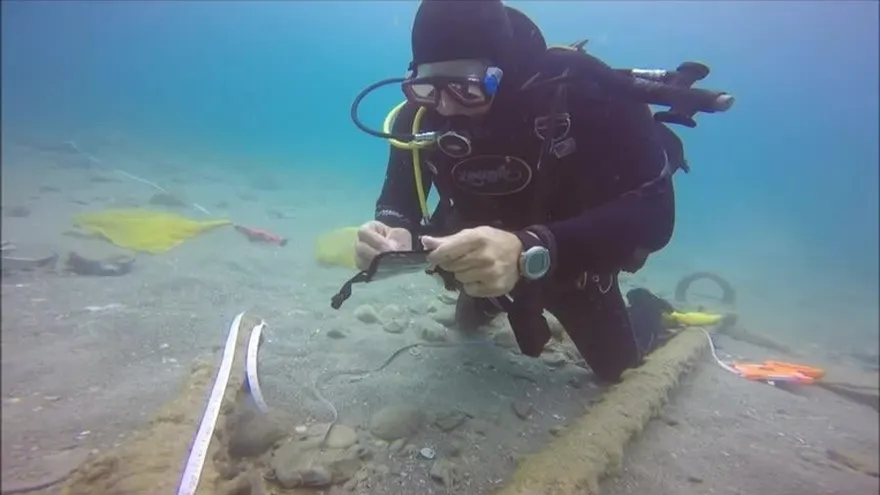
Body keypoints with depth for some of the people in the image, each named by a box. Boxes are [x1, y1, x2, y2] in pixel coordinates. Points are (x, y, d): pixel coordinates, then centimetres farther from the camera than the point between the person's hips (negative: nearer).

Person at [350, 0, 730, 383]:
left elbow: (653, 211, -39)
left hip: (569, 261, -2)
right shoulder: (420, 115, -23)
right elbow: (398, 198, -14)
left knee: (620, 369, 16)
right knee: (468, 321, 28)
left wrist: (530, 250, -54)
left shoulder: (583, 90, -34)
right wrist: (393, 234, -40)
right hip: (486, 261, 3)